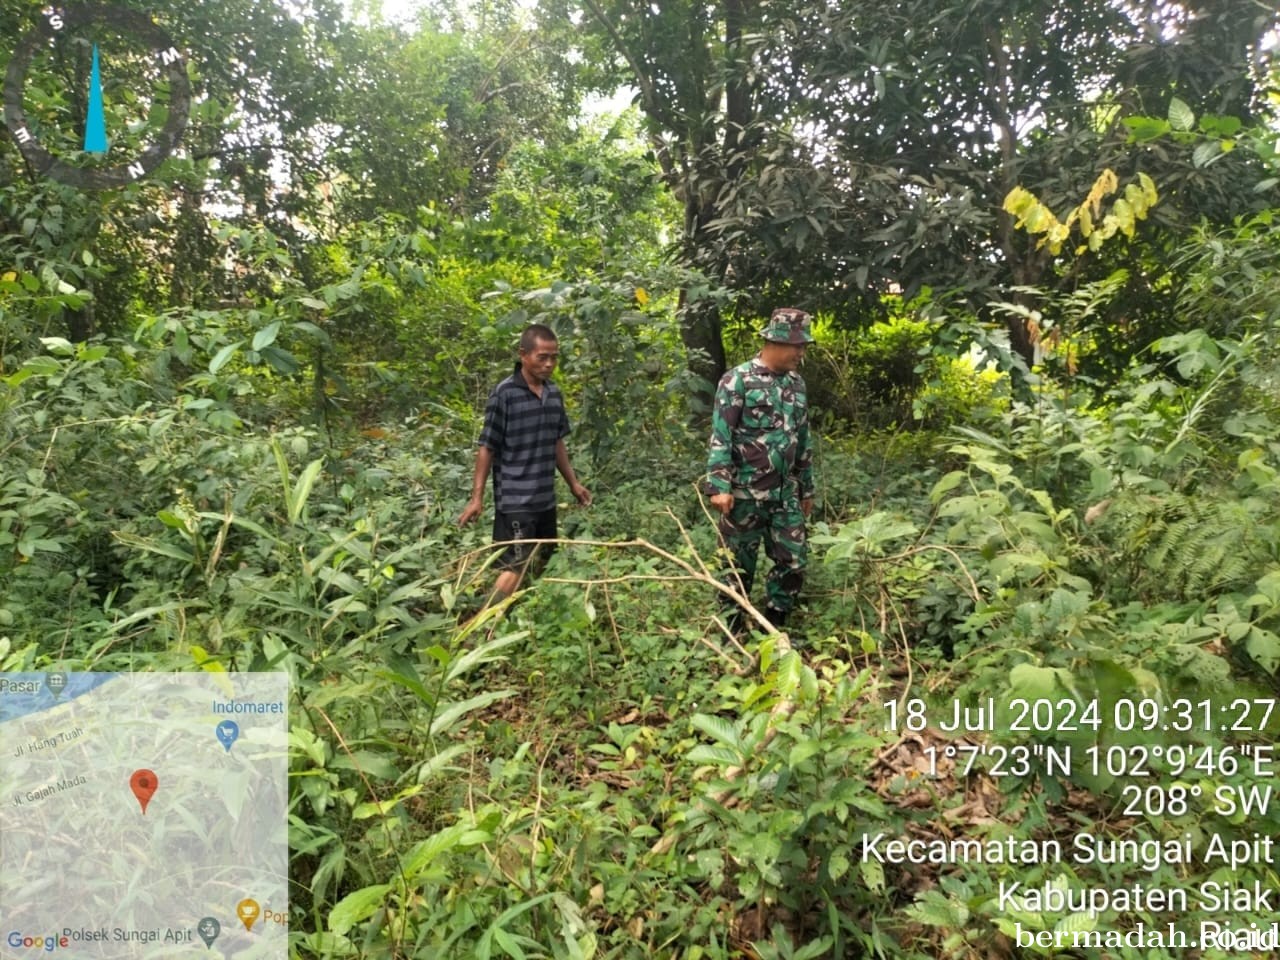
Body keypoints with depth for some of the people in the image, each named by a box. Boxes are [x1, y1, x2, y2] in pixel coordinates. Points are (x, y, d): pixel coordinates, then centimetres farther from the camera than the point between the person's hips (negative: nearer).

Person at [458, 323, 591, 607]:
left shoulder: (554, 394, 6)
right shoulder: (505, 393, -13)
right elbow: (487, 448, -10)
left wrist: (573, 483, 18)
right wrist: (477, 497, -10)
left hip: (545, 499, 7)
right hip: (515, 501, -7)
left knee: (543, 565, 15)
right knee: (515, 568, -10)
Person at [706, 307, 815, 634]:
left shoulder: (796, 383, 11)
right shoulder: (738, 380, -10)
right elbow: (720, 437, -13)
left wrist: (806, 487, 19)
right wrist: (720, 487, -20)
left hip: (785, 492, 6)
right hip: (745, 492, -6)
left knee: (794, 561, 7)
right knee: (739, 565, 5)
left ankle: (774, 627, 24)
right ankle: (731, 631, 20)